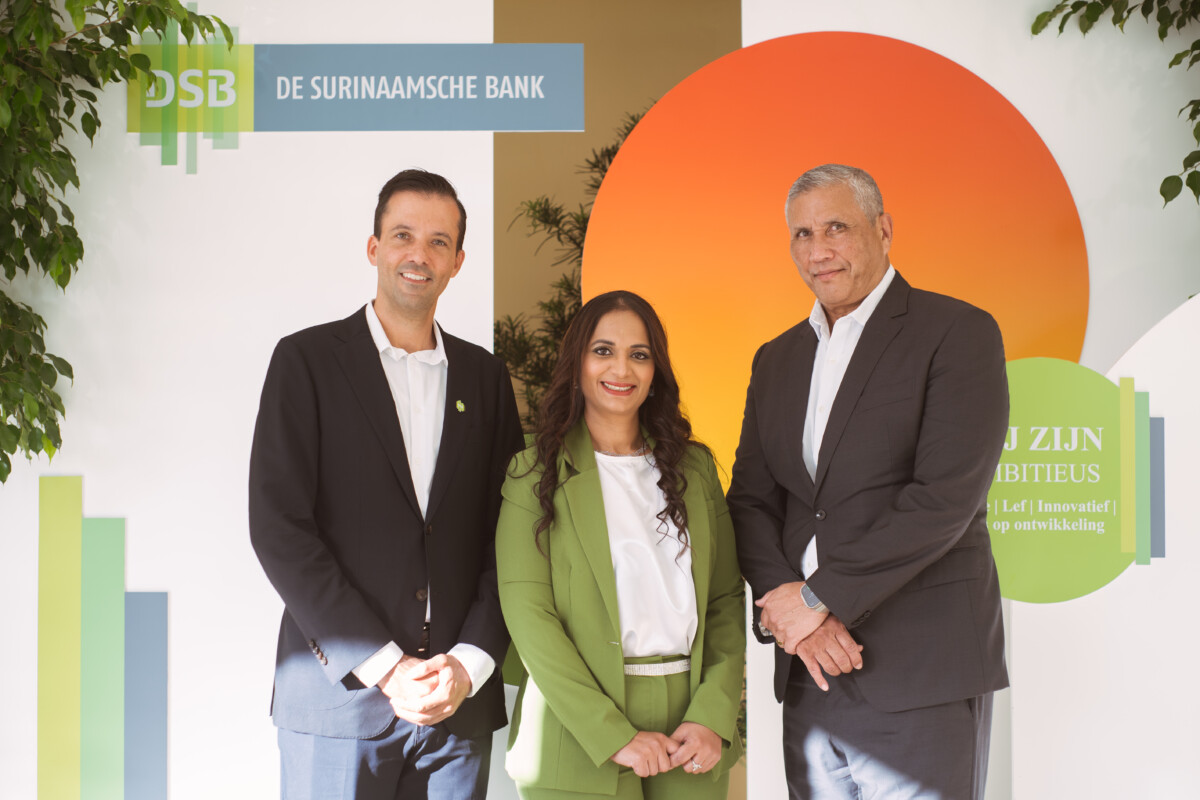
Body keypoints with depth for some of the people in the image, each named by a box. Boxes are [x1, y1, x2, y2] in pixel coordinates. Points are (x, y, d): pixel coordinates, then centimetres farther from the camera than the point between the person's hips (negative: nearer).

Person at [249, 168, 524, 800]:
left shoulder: (484, 375, 9)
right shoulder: (307, 360, -1)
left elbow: (508, 535, 7)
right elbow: (277, 528, -8)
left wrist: (470, 662, -6)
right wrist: (384, 667, -12)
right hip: (337, 694, -2)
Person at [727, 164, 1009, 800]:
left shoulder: (957, 332, -5)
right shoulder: (776, 359, 15)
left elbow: (948, 496, -15)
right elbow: (750, 498, 9)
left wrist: (817, 597, -15)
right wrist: (782, 601, -10)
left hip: (919, 675, -5)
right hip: (809, 670, 5)